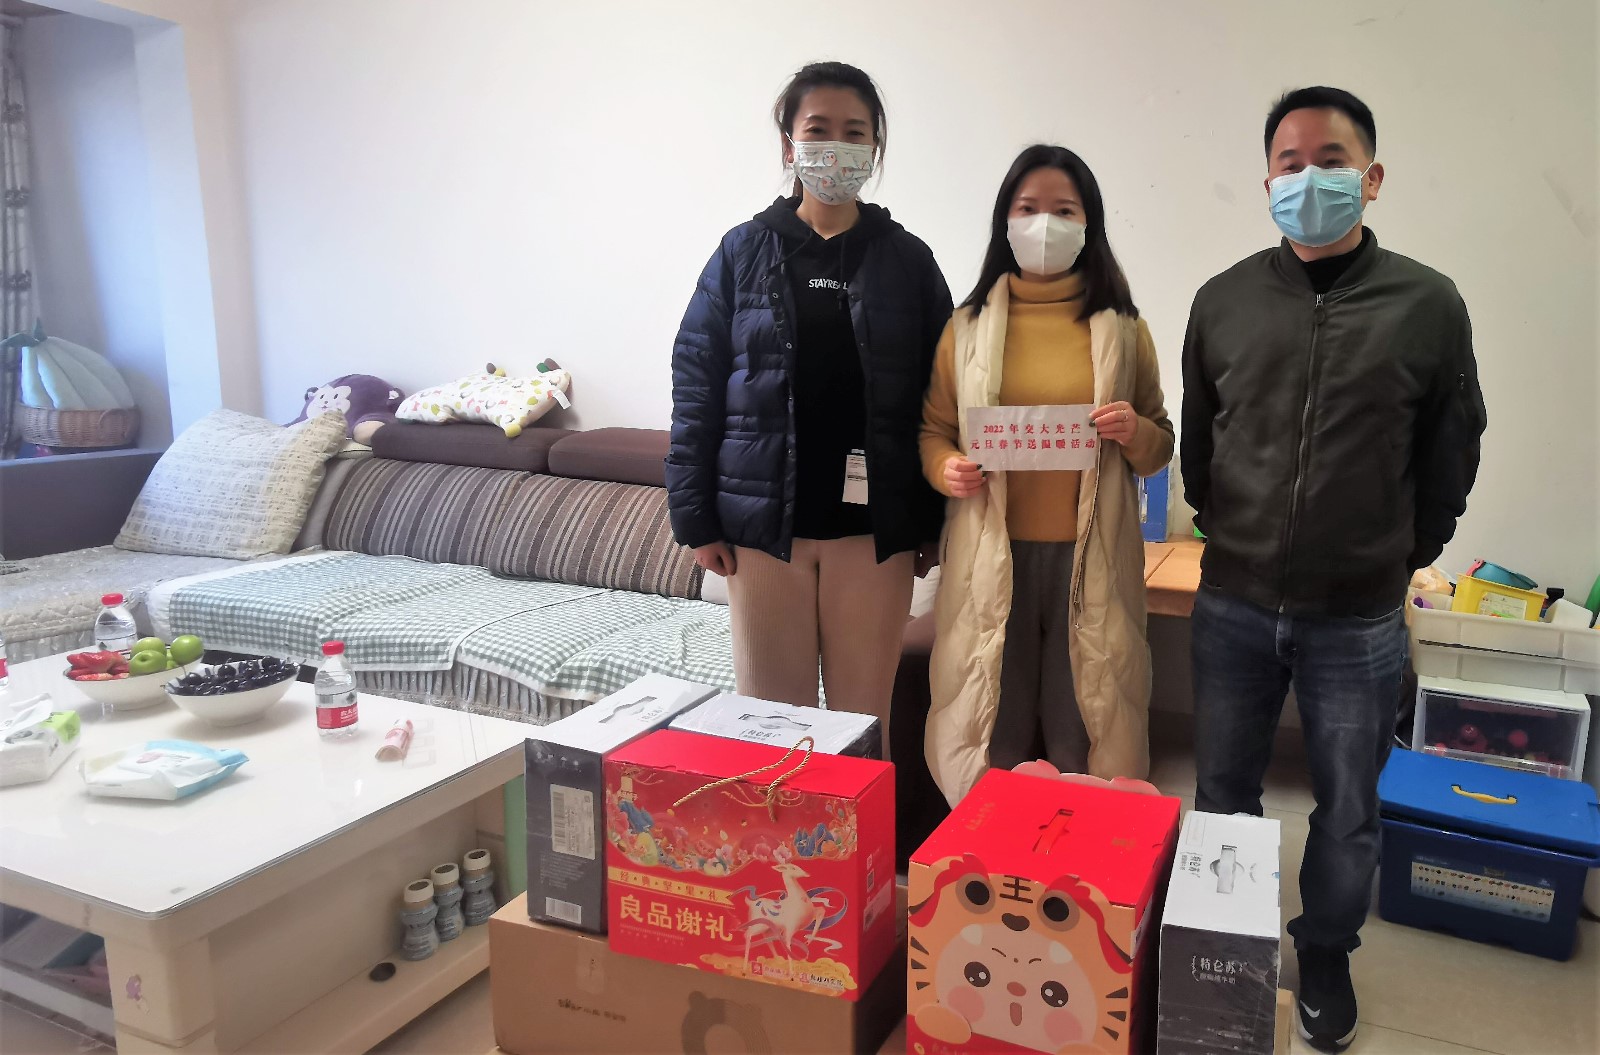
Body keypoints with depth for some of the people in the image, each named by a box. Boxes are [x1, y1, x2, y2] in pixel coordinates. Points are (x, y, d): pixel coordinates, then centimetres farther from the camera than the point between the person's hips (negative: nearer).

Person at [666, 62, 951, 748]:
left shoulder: (907, 261, 5)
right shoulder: (743, 253, 3)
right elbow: (696, 385, 1)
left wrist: (933, 524, 1)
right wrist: (695, 516, -4)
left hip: (872, 527, 1)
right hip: (764, 523, 0)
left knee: (864, 713, 10)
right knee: (772, 710, 9)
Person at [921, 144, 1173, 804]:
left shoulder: (1122, 328, 8)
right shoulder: (968, 326, 7)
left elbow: (1162, 447, 12)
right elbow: (932, 428, 10)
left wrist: (1135, 433, -11)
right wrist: (946, 468, -11)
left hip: (1090, 556, 0)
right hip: (992, 553, 0)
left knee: (1084, 733, 5)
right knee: (991, 730, 6)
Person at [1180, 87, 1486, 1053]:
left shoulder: (1428, 304, -5)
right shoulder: (1224, 300, -1)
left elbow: (1452, 457, 4)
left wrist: (1400, 558, 8)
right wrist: (1232, 535, 11)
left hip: (1359, 620, -1)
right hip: (1234, 607, 2)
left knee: (1349, 809, 14)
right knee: (1222, 790, 15)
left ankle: (1326, 953, 38)